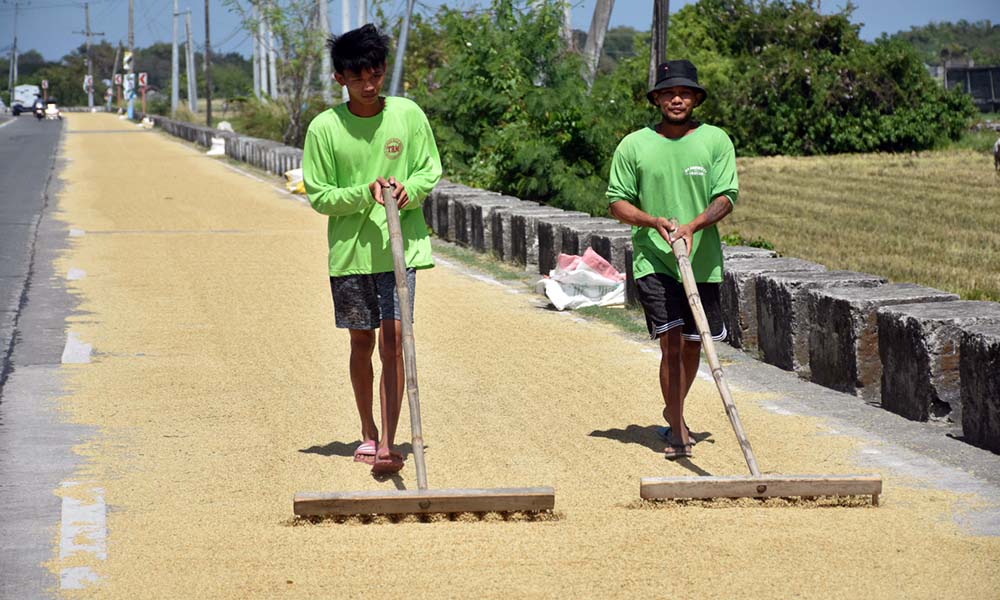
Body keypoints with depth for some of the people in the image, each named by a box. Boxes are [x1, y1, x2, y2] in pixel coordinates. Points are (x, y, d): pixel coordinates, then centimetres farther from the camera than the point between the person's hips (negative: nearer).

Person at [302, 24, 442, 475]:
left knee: (392, 340, -10)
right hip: (350, 248, 1)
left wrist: (409, 189, -15)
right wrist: (365, 193, -19)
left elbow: (430, 170, 7)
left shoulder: (408, 115, -3)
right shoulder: (324, 128, -6)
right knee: (361, 343, 10)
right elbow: (318, 195, -3)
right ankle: (368, 433, 29)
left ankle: (388, 444, -13)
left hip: (401, 246, -1)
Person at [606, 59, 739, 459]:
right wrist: (655, 221, -14)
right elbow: (618, 202, 3)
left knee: (693, 344, 12)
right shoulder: (634, 145, 1)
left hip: (703, 261, 2)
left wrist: (693, 226, -21)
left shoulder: (716, 141, 2)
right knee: (672, 340, -12)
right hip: (653, 258, -2)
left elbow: (726, 197, -4)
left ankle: (673, 413, 35)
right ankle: (677, 430, -8)